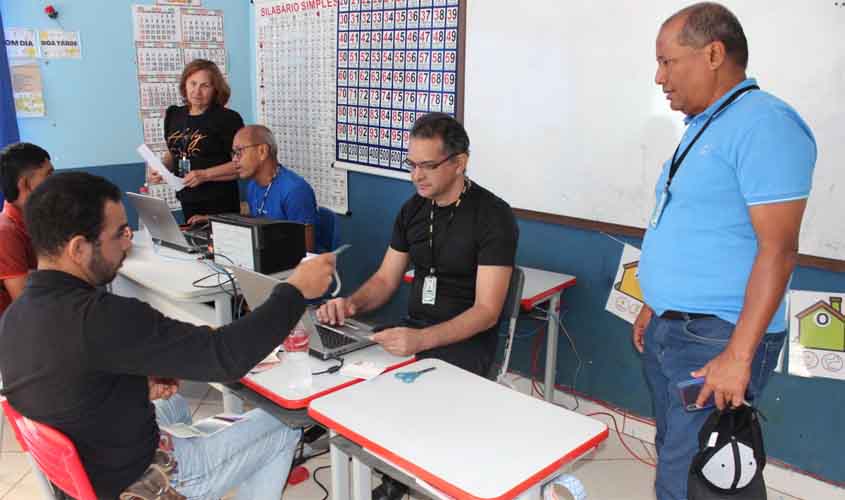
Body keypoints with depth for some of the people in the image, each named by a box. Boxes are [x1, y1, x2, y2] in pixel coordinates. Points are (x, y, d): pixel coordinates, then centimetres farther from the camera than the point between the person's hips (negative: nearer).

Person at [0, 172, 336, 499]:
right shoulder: (99, 317, -35)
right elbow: (225, 356, -33)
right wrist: (295, 291, -23)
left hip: (77, 471, 8)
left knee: (174, 404, 35)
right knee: (283, 428, 9)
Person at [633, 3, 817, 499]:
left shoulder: (763, 123, -16)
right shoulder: (704, 126, 13)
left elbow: (777, 248, -21)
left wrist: (739, 355, -23)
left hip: (715, 340, -9)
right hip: (670, 330, 9)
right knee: (673, 456, 19)